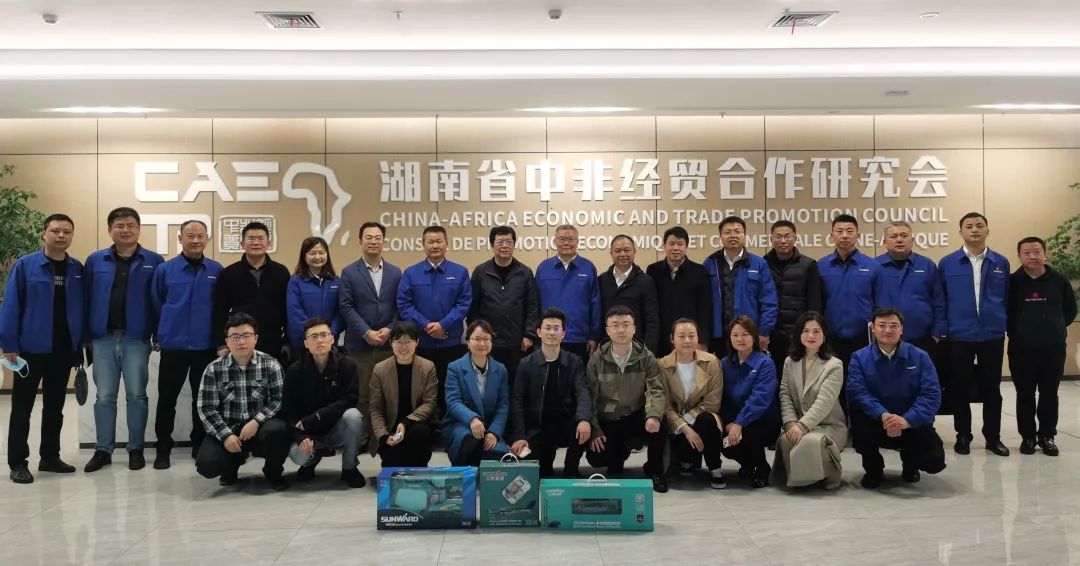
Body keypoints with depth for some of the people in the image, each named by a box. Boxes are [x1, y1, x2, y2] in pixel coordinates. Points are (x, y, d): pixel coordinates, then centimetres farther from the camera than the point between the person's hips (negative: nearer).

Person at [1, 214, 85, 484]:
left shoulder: (78, 269, 5)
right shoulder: (24, 265, -6)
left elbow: (82, 309, 7)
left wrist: (81, 344, 4)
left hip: (64, 350, 4)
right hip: (31, 348, -3)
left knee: (55, 407, 13)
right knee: (22, 407, 4)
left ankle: (50, 457, 23)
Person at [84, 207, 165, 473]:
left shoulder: (154, 261, 1)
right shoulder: (95, 261, 6)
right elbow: (86, 299, 6)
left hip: (136, 338, -2)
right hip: (103, 338, 2)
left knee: (136, 395, 4)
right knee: (104, 397, 7)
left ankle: (136, 449, 15)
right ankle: (103, 450, 16)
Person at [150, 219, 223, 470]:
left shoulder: (216, 271, 1)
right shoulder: (165, 270, -2)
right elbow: (156, 305, 7)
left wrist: (219, 337, 7)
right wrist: (166, 331, 8)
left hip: (206, 346, 1)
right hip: (173, 345, -1)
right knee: (167, 399, 4)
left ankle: (200, 446, 23)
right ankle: (163, 449, 15)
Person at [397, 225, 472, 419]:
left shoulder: (460, 272, 4)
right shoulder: (411, 273, 4)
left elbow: (464, 304, -3)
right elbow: (403, 304, -2)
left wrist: (443, 324, -14)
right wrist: (425, 325, -13)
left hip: (451, 343, 0)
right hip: (420, 343, 0)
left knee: (449, 389, 4)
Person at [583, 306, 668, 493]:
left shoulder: (646, 357, -5)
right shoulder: (597, 359, -4)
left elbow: (657, 391, -15)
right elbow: (589, 397, -3)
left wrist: (654, 415, -36)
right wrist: (594, 430, -14)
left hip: (636, 417, -1)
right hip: (607, 421, 1)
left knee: (656, 425, -33)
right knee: (596, 458, -22)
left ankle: (655, 471, -4)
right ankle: (620, 452, 18)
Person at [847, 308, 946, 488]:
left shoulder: (919, 357, -2)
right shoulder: (860, 358, -4)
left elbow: (931, 394, -13)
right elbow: (858, 392, -17)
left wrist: (907, 420, -29)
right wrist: (883, 415, -35)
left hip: (912, 424, 1)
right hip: (876, 422, 0)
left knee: (935, 461, -22)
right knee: (859, 421, -34)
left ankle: (909, 462, 21)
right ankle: (874, 469, 0)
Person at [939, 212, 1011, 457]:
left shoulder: (1001, 263, 4)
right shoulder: (947, 263, 0)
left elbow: (1007, 299, 9)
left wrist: (1008, 327, 6)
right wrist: (940, 330, 0)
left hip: (992, 336, 1)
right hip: (958, 337, -1)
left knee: (991, 388, 8)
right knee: (959, 388, 6)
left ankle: (993, 437, 20)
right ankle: (963, 436, 18)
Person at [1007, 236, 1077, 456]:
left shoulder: (1059, 280, -2)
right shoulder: (1012, 281, -6)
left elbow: (1070, 310, 10)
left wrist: (1055, 328, 8)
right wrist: (1017, 331, 4)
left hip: (1053, 349, 1)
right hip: (1022, 350, -1)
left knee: (1049, 394, 9)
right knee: (1025, 395, 7)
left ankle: (1047, 437, 20)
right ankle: (1027, 437, 17)